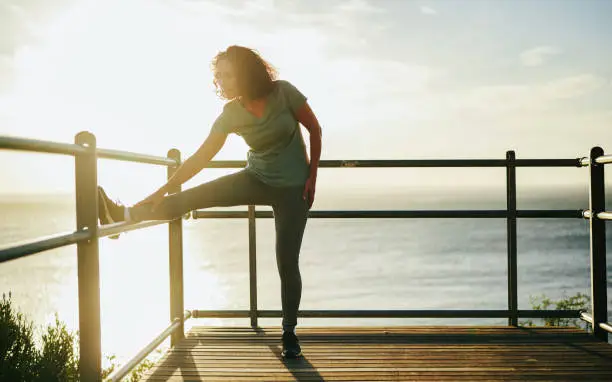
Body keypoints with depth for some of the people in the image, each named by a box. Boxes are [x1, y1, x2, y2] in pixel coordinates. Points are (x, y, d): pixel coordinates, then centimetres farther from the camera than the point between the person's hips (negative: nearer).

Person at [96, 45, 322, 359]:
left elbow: (315, 130, -7)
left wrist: (312, 176, -11)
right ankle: (126, 214, -25)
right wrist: (164, 190, -19)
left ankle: (289, 333, 12)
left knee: (287, 262, -5)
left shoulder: (283, 92, -17)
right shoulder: (231, 114, -9)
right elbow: (200, 157, -12)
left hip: (292, 187, -3)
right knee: (194, 196, -18)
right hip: (257, 180, 3)